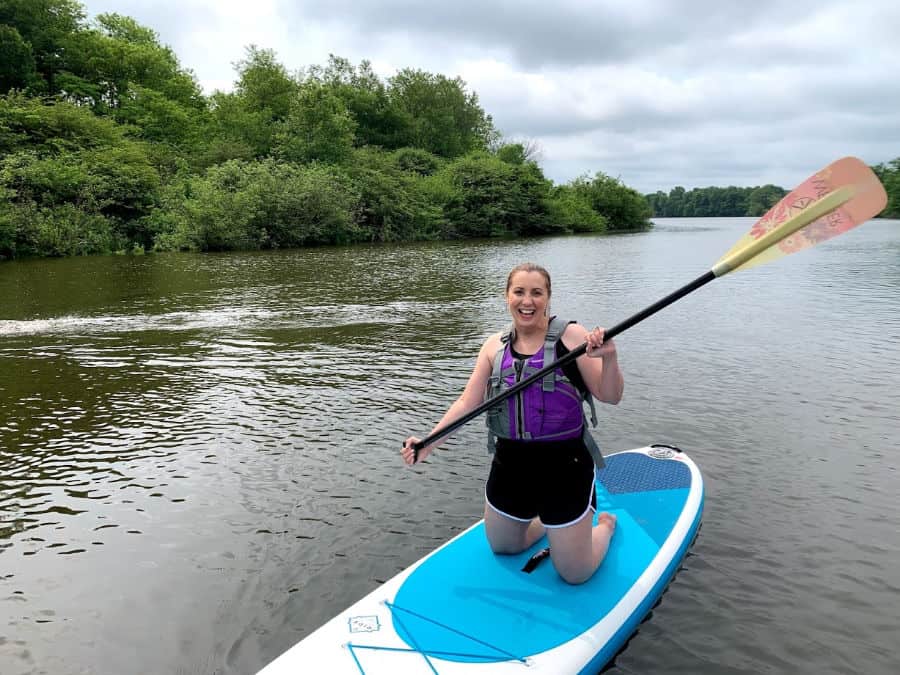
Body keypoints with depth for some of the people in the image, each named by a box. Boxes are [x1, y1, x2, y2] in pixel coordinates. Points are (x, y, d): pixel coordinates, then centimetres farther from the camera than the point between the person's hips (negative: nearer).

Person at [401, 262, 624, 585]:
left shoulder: (571, 336, -11)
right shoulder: (495, 345, 2)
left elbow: (610, 396, -12)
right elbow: (467, 403, 1)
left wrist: (608, 358, -31)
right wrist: (427, 444, -9)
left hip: (563, 465, -5)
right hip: (510, 463, 5)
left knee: (575, 574, 8)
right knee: (502, 548, 24)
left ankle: (604, 524, 38)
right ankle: (546, 521, 51)